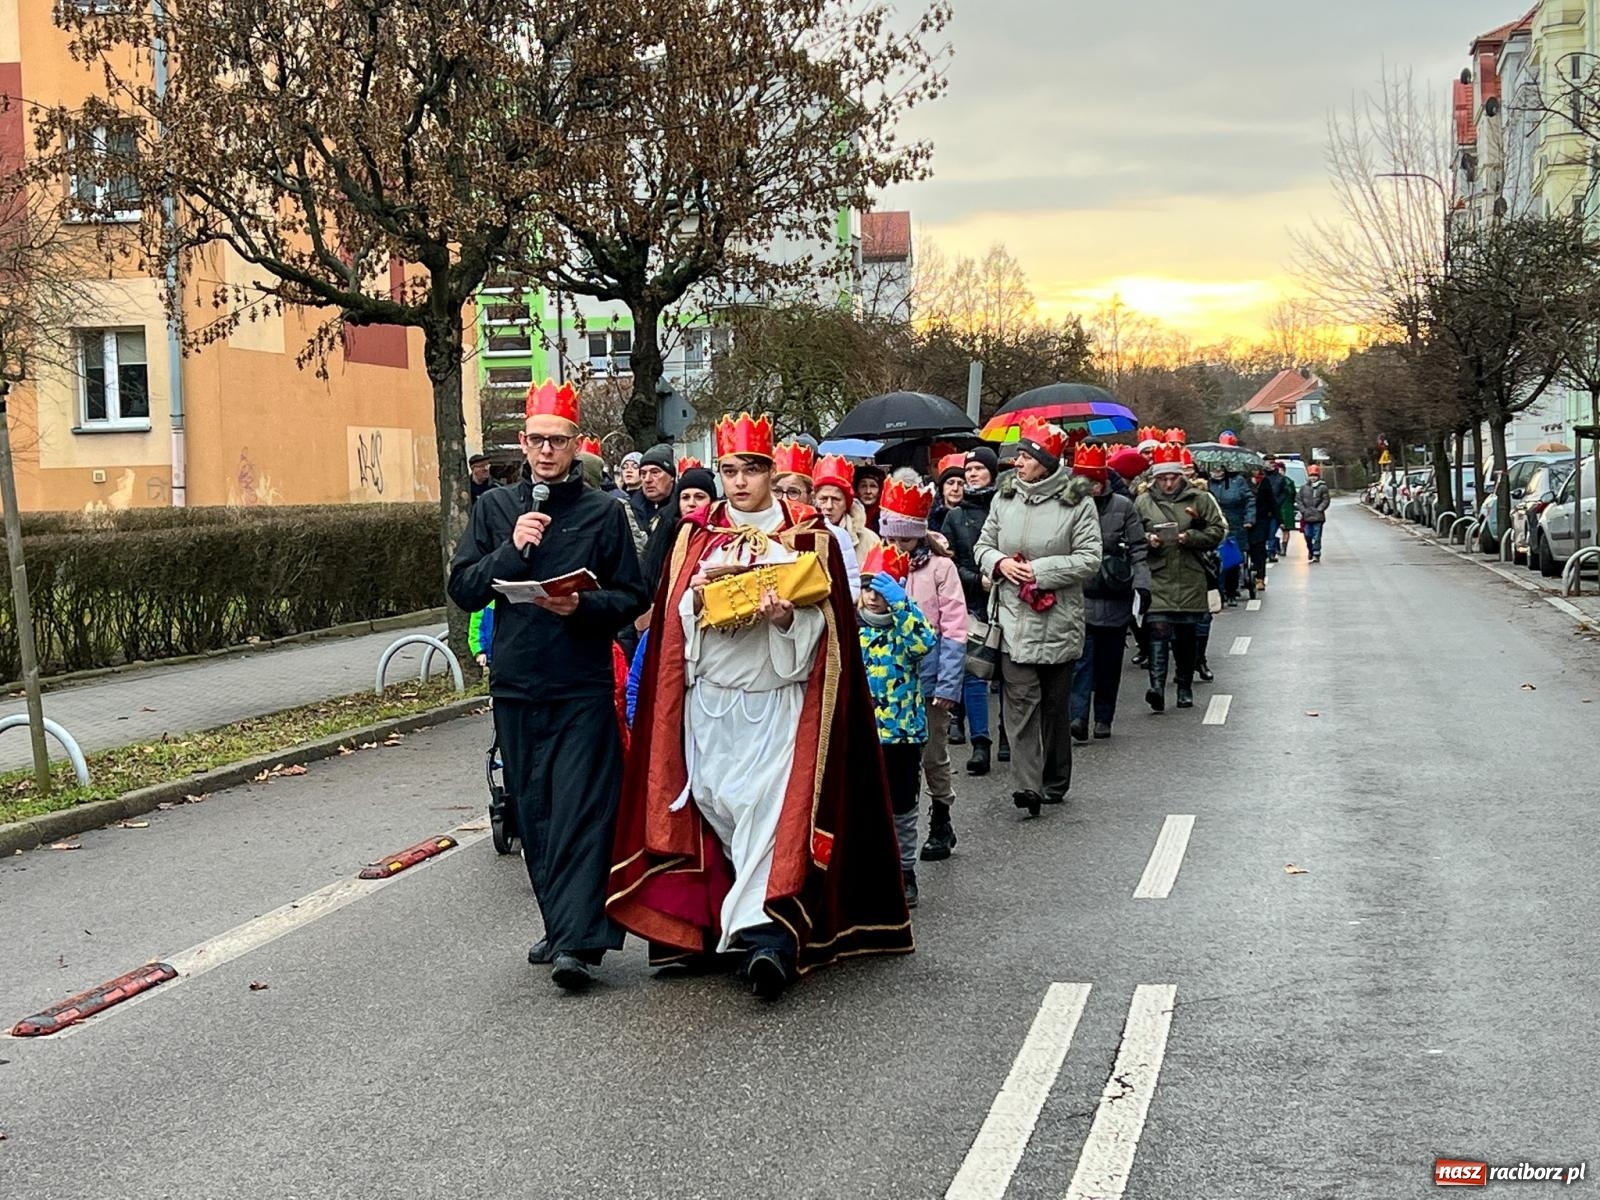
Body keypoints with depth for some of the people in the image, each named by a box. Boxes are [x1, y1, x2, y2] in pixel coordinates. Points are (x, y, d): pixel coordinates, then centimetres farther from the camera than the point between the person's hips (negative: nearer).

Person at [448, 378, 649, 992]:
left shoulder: (603, 511, 2)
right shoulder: (494, 507, 10)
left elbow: (634, 597, 2)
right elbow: (464, 590, 4)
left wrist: (584, 605, -17)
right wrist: (512, 550, -11)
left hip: (584, 687, -3)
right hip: (516, 685, 4)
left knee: (581, 813, -9)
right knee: (534, 816, 9)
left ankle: (577, 942, -12)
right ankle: (562, 927, 20)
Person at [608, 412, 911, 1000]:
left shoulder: (808, 536, 2)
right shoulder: (695, 535, 11)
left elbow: (827, 622, -2)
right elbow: (672, 620, 9)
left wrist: (788, 617, -21)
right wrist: (695, 600, -12)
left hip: (778, 700, -3)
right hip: (711, 698, 3)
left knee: (770, 808, -13)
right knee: (719, 804, 6)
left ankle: (765, 931, -16)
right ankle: (776, 920, 21)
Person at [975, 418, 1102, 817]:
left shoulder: (1077, 503, -6)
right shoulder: (1004, 498, 7)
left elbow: (1089, 559, -10)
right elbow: (984, 544, 15)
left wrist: (1040, 570, -16)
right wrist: (1000, 563, -7)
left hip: (1059, 620, -2)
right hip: (1014, 618, 2)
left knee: (1055, 704, 10)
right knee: (1021, 701, -8)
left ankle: (1055, 782, 24)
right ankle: (1028, 784, -13)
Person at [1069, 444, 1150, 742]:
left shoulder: (1122, 506, 1)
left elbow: (1137, 549, 3)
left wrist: (1141, 584, -6)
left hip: (1115, 597, 2)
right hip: (1079, 594, -2)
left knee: (1110, 660, 10)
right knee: (1081, 657, -13)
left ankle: (1103, 718, 20)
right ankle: (1079, 715, -19)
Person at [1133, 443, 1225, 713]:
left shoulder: (1199, 499, 4)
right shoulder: (1143, 502, 6)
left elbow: (1217, 531, 3)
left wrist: (1192, 537, -13)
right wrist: (1147, 540, -9)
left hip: (1190, 580, 1)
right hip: (1157, 577, -1)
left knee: (1185, 636, 10)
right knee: (1158, 630, -15)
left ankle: (1185, 689, 22)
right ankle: (1157, 686, -22)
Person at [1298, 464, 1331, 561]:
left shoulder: (1323, 487, -1)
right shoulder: (1303, 487, 7)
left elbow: (1326, 500, -2)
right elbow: (1298, 499, 8)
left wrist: (1319, 509, -11)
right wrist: (1303, 510, -3)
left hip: (1318, 516, -3)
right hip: (1306, 516, 3)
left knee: (1317, 537, -4)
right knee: (1308, 536, 7)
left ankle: (1316, 555, -1)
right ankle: (1310, 551, 29)